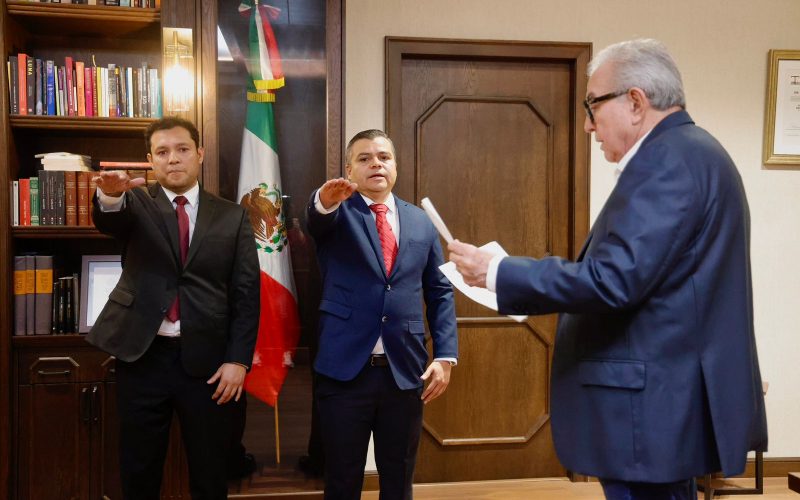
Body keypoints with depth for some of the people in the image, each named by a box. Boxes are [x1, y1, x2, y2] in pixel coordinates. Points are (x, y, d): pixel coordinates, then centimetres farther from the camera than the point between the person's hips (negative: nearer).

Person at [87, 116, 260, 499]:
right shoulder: (137, 205, 5)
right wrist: (110, 194, -42)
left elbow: (247, 292, 1)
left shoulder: (232, 216, 5)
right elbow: (108, 220, -19)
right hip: (142, 355, 1)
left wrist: (238, 358, -7)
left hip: (207, 359, 0)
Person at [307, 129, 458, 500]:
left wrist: (445, 355, 1)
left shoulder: (420, 222, 10)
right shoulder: (336, 213, 2)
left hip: (405, 371, 3)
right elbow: (318, 216, -23)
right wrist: (326, 199, -46)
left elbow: (440, 293, 11)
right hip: (345, 369, -2)